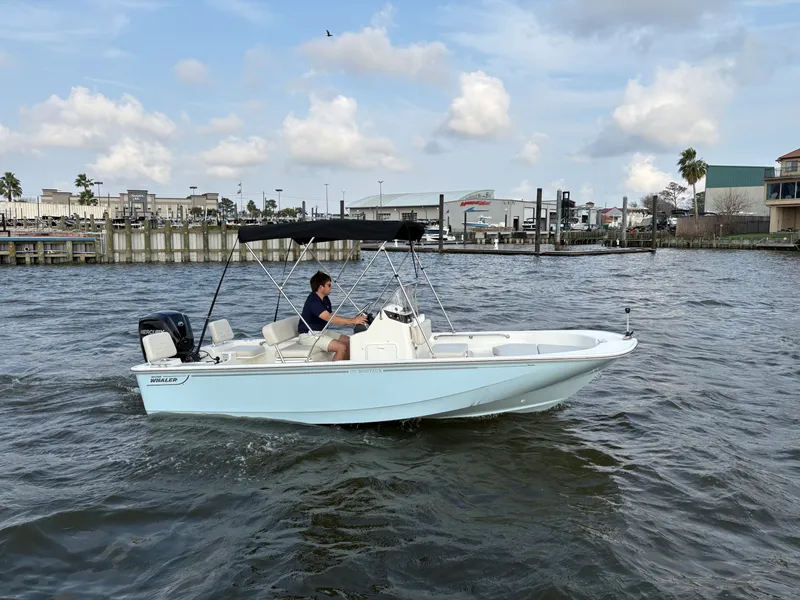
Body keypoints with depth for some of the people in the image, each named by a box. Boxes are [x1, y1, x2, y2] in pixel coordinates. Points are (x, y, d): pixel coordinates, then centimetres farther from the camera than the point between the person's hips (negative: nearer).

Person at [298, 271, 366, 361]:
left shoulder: (325, 299, 10)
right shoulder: (313, 302, -23)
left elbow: (333, 317, 9)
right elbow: (329, 318, -33)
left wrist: (352, 320, -6)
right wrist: (352, 321, -34)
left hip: (322, 332, 10)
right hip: (309, 335, -10)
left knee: (349, 341, 4)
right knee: (341, 347, -22)